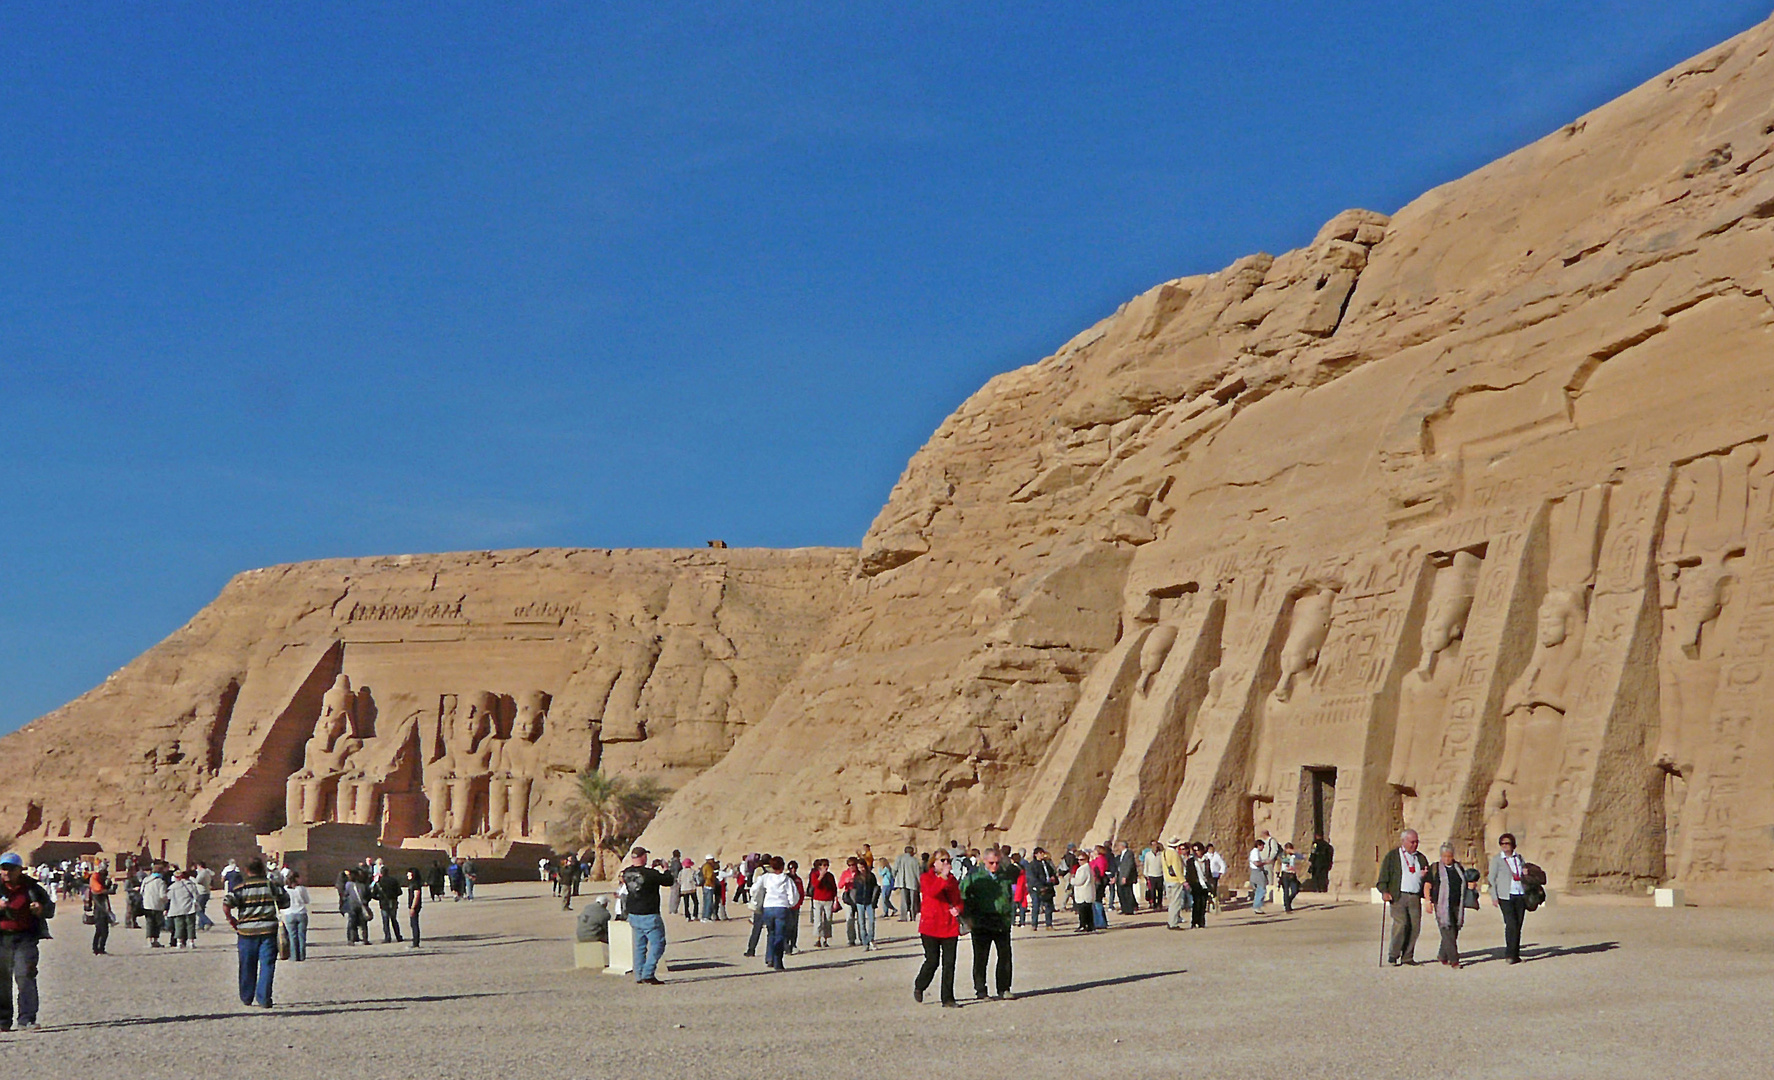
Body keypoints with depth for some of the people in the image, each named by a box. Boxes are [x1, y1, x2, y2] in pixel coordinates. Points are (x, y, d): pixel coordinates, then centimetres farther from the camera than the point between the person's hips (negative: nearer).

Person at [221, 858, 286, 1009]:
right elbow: (285, 902, 11)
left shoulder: (241, 888, -2)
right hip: (268, 930, 0)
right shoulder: (271, 886, 4)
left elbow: (226, 905, -14)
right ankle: (264, 999, -4)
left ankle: (246, 998, 23)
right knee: (267, 965, 1)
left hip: (247, 930, 0)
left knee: (247, 966, 12)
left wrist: (230, 919, 2)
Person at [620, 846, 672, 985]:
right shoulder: (650, 874, -20)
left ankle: (639, 976, 17)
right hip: (649, 916, -7)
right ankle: (648, 975, -8)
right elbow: (669, 881, -9)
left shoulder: (626, 873, 0)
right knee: (657, 944, -1)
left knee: (639, 945, 16)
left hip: (633, 915, 7)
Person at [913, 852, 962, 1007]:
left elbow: (958, 899, 18)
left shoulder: (952, 880, 15)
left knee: (949, 963, 0)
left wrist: (957, 909, -4)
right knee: (932, 961, -5)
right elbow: (931, 892, -20)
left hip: (950, 927, 4)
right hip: (930, 927, -4)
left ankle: (948, 999, 6)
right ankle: (919, 987, 23)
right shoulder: (926, 878, 0)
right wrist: (942, 877, -29)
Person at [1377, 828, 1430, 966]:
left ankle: (1407, 957, 8)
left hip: (1415, 897, 4)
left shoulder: (1421, 858, 20)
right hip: (1398, 896, -4)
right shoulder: (1392, 856, 8)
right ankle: (1393, 956, -6)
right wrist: (1384, 891, -11)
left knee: (1415, 926, -2)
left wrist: (1424, 875, 1)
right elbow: (1383, 876, 3)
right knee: (1401, 924, -16)